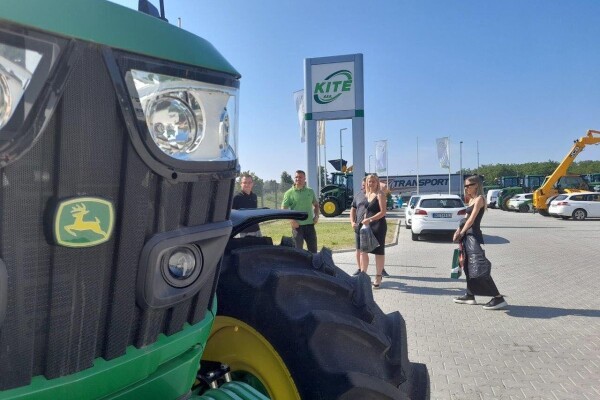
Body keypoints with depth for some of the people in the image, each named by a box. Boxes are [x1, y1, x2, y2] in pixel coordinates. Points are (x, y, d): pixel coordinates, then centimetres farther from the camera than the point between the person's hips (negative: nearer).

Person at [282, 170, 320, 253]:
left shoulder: (310, 191, 8)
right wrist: (291, 220, -17)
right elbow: (283, 209, -4)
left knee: (313, 249, 11)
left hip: (310, 224, 4)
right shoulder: (289, 193, -3)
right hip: (297, 225, -3)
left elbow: (316, 204, 20)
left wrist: (316, 215, 4)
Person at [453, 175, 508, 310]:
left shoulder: (479, 199, -10)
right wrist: (459, 230, 2)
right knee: (468, 267, 14)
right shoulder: (471, 199, 16)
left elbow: (472, 219, -16)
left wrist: (460, 233, -11)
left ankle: (499, 298, -7)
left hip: (474, 236, -9)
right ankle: (470, 296, 23)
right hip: (468, 235, 9)